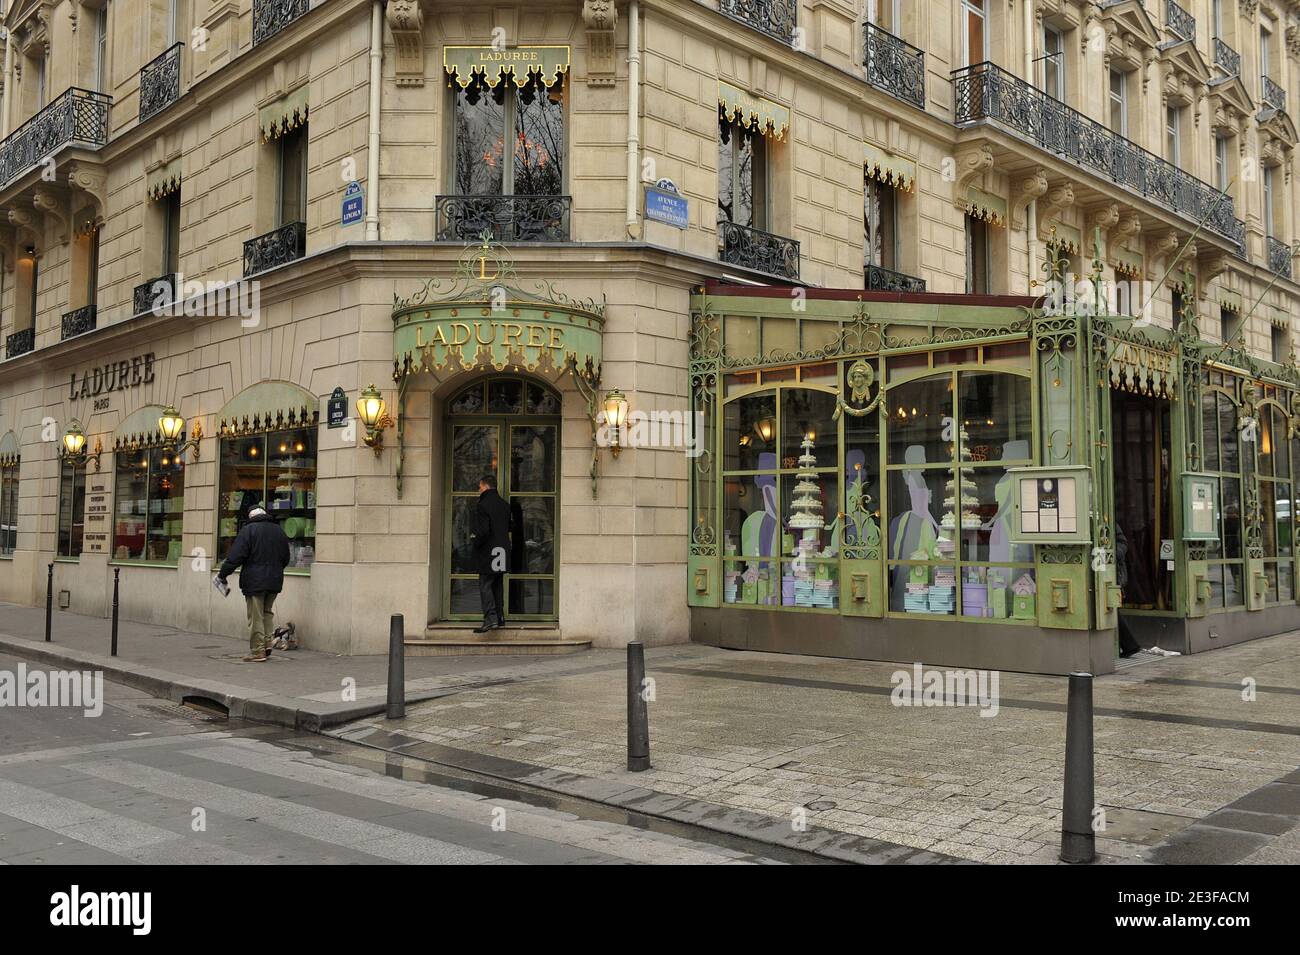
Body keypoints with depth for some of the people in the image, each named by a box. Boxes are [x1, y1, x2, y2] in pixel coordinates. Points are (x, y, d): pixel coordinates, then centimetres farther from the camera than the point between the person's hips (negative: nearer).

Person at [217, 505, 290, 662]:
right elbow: (286, 558, 16)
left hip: (254, 581, -6)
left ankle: (257, 651, 1)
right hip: (275, 581, 6)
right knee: (267, 612, 21)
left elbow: (235, 556, -13)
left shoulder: (248, 530, -8)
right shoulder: (278, 530, 10)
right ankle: (267, 643, 13)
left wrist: (222, 574, -5)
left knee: (256, 617, 0)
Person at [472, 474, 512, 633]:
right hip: (502, 553, 7)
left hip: (488, 553, -7)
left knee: (485, 585, -4)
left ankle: (491, 618, -14)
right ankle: (500, 617, 19)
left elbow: (483, 532, -21)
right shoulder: (505, 505, 10)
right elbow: (509, 528, 15)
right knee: (498, 586, 16)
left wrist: (476, 543, -6)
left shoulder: (483, 506, -15)